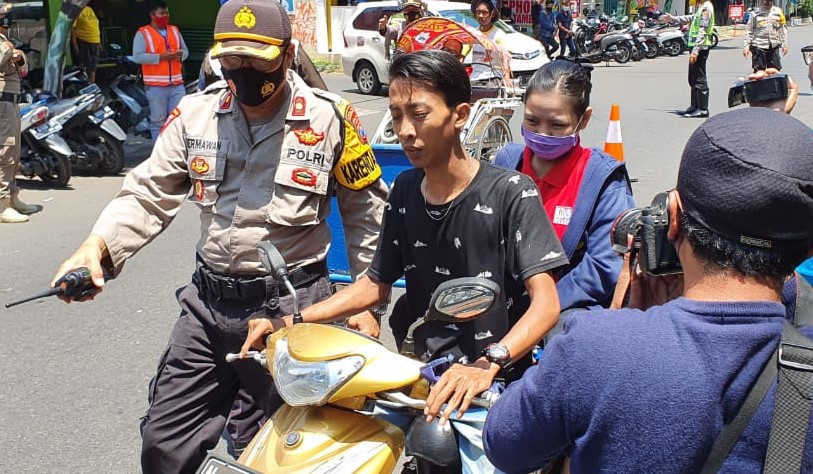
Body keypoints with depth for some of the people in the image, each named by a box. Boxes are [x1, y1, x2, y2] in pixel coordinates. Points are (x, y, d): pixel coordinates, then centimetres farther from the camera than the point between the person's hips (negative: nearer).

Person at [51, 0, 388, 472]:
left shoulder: (330, 118, -7)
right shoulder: (195, 114, 2)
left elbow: (366, 211, 1)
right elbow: (148, 193, 2)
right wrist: (98, 245, -17)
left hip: (293, 307, -3)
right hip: (208, 304, 4)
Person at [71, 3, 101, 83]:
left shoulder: (90, 9, 14)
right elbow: (72, 28, -14)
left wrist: (99, 42, 17)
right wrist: (74, 44, -20)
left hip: (95, 43, 8)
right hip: (83, 42, -8)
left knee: (93, 68, 13)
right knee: (83, 68, -5)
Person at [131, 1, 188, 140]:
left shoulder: (174, 30, 16)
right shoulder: (143, 33, -2)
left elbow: (185, 50, 20)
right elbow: (137, 56, -11)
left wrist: (181, 54, -5)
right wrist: (161, 57, -17)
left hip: (177, 84, 5)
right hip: (156, 86, -5)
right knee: (158, 120, 0)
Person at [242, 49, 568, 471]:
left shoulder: (510, 193, -12)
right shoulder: (404, 191, 5)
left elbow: (546, 303, -17)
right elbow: (377, 284, 13)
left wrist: (487, 365, -34)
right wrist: (289, 322, 2)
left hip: (501, 384, -5)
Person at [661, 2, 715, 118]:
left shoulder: (706, 8, -14)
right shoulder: (701, 8, 16)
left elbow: (702, 32, -20)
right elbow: (690, 18, 33)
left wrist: (695, 50, -23)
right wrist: (673, 18, 35)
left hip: (700, 48, -10)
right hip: (696, 47, 10)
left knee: (700, 79, -8)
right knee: (693, 79, 15)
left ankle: (703, 110, -5)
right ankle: (695, 106, 22)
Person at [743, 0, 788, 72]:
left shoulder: (778, 12, 9)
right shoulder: (755, 14, 2)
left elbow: (783, 28, 11)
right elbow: (749, 31, 4)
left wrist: (784, 44, 6)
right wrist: (746, 45, -4)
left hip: (774, 46, 3)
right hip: (758, 47, -2)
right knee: (759, 71, -1)